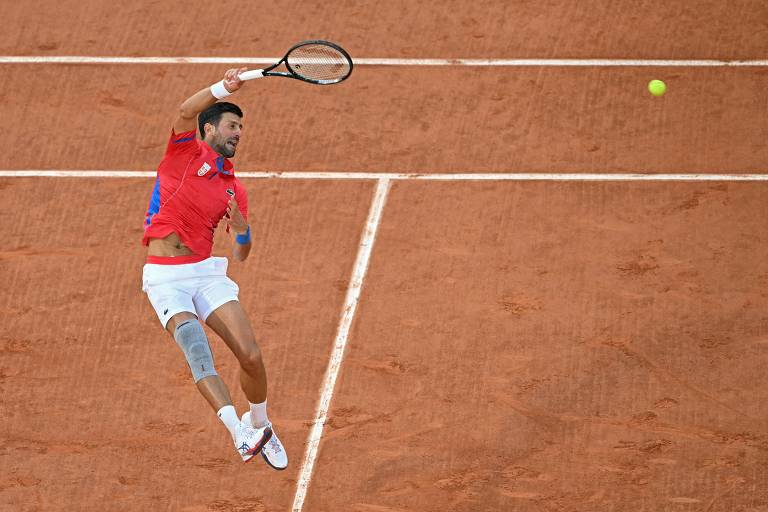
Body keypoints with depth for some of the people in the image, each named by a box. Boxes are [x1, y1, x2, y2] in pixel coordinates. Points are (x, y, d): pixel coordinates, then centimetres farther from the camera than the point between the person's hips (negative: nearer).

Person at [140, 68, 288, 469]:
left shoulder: (234, 188, 15)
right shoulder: (186, 152, 4)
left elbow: (241, 255, 15)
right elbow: (185, 113, -19)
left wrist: (241, 229, -6)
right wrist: (223, 88, -31)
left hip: (207, 271, 4)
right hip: (164, 277, -4)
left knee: (250, 356, -6)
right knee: (196, 349, -24)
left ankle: (259, 426, 18)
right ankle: (237, 430, -32)